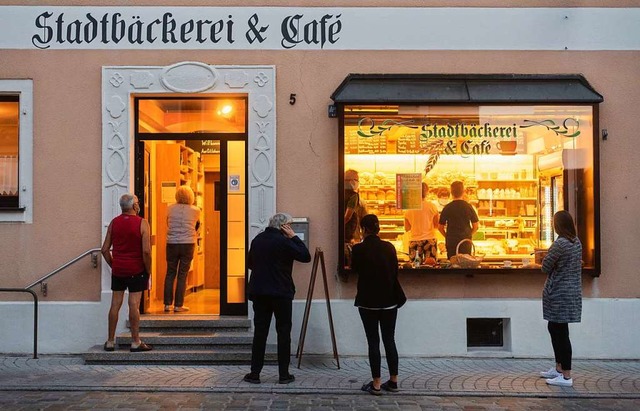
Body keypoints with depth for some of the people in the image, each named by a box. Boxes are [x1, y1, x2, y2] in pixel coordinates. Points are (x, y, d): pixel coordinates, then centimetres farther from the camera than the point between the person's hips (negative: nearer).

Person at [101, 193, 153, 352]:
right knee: (134, 305, -2)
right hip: (136, 270, -4)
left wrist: (113, 265, 15)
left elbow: (105, 249, 5)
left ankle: (110, 341, 15)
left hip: (118, 269, 4)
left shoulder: (114, 223, 4)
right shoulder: (142, 223, -9)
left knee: (115, 304, 9)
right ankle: (135, 342, 4)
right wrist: (148, 271, -4)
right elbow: (146, 251, -15)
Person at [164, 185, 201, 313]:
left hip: (172, 244, 2)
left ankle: (167, 304, 12)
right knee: (182, 275, 3)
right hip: (188, 244, -1)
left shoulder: (170, 209, 0)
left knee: (170, 274, 10)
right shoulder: (196, 210, -3)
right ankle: (178, 305, 6)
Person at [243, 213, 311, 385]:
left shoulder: (257, 240, 8)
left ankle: (255, 373, 8)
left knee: (260, 332, 8)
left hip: (259, 292, 5)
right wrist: (293, 237, -5)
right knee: (283, 332, 5)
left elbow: (250, 264, 17)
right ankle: (284, 374, 8)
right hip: (281, 293, -5)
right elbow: (306, 256, -10)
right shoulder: (283, 241, -12)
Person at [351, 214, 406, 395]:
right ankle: (393, 381, 17)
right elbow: (395, 271, 11)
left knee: (373, 341, 2)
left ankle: (376, 384, 4)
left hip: (368, 301, -3)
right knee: (389, 340, 11)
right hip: (389, 300, 3)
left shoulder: (359, 249, -11)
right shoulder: (389, 247, 0)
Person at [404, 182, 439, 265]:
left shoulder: (409, 208, -1)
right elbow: (436, 225, 1)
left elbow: (407, 228, 5)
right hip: (429, 240, -1)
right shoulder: (431, 206, -5)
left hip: (414, 241, 1)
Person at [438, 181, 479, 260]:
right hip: (466, 242, 0)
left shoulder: (447, 208, -4)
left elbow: (440, 227, 1)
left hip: (451, 241, 0)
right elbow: (475, 226, 2)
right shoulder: (468, 207, -3)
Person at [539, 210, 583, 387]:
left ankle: (566, 376, 2)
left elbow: (545, 267, -13)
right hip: (572, 291, 9)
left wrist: (546, 259, 7)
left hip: (559, 294, -9)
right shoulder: (577, 242, 8)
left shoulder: (560, 244, -20)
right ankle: (559, 368, 28)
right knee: (554, 328, 19)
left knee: (560, 332, -3)